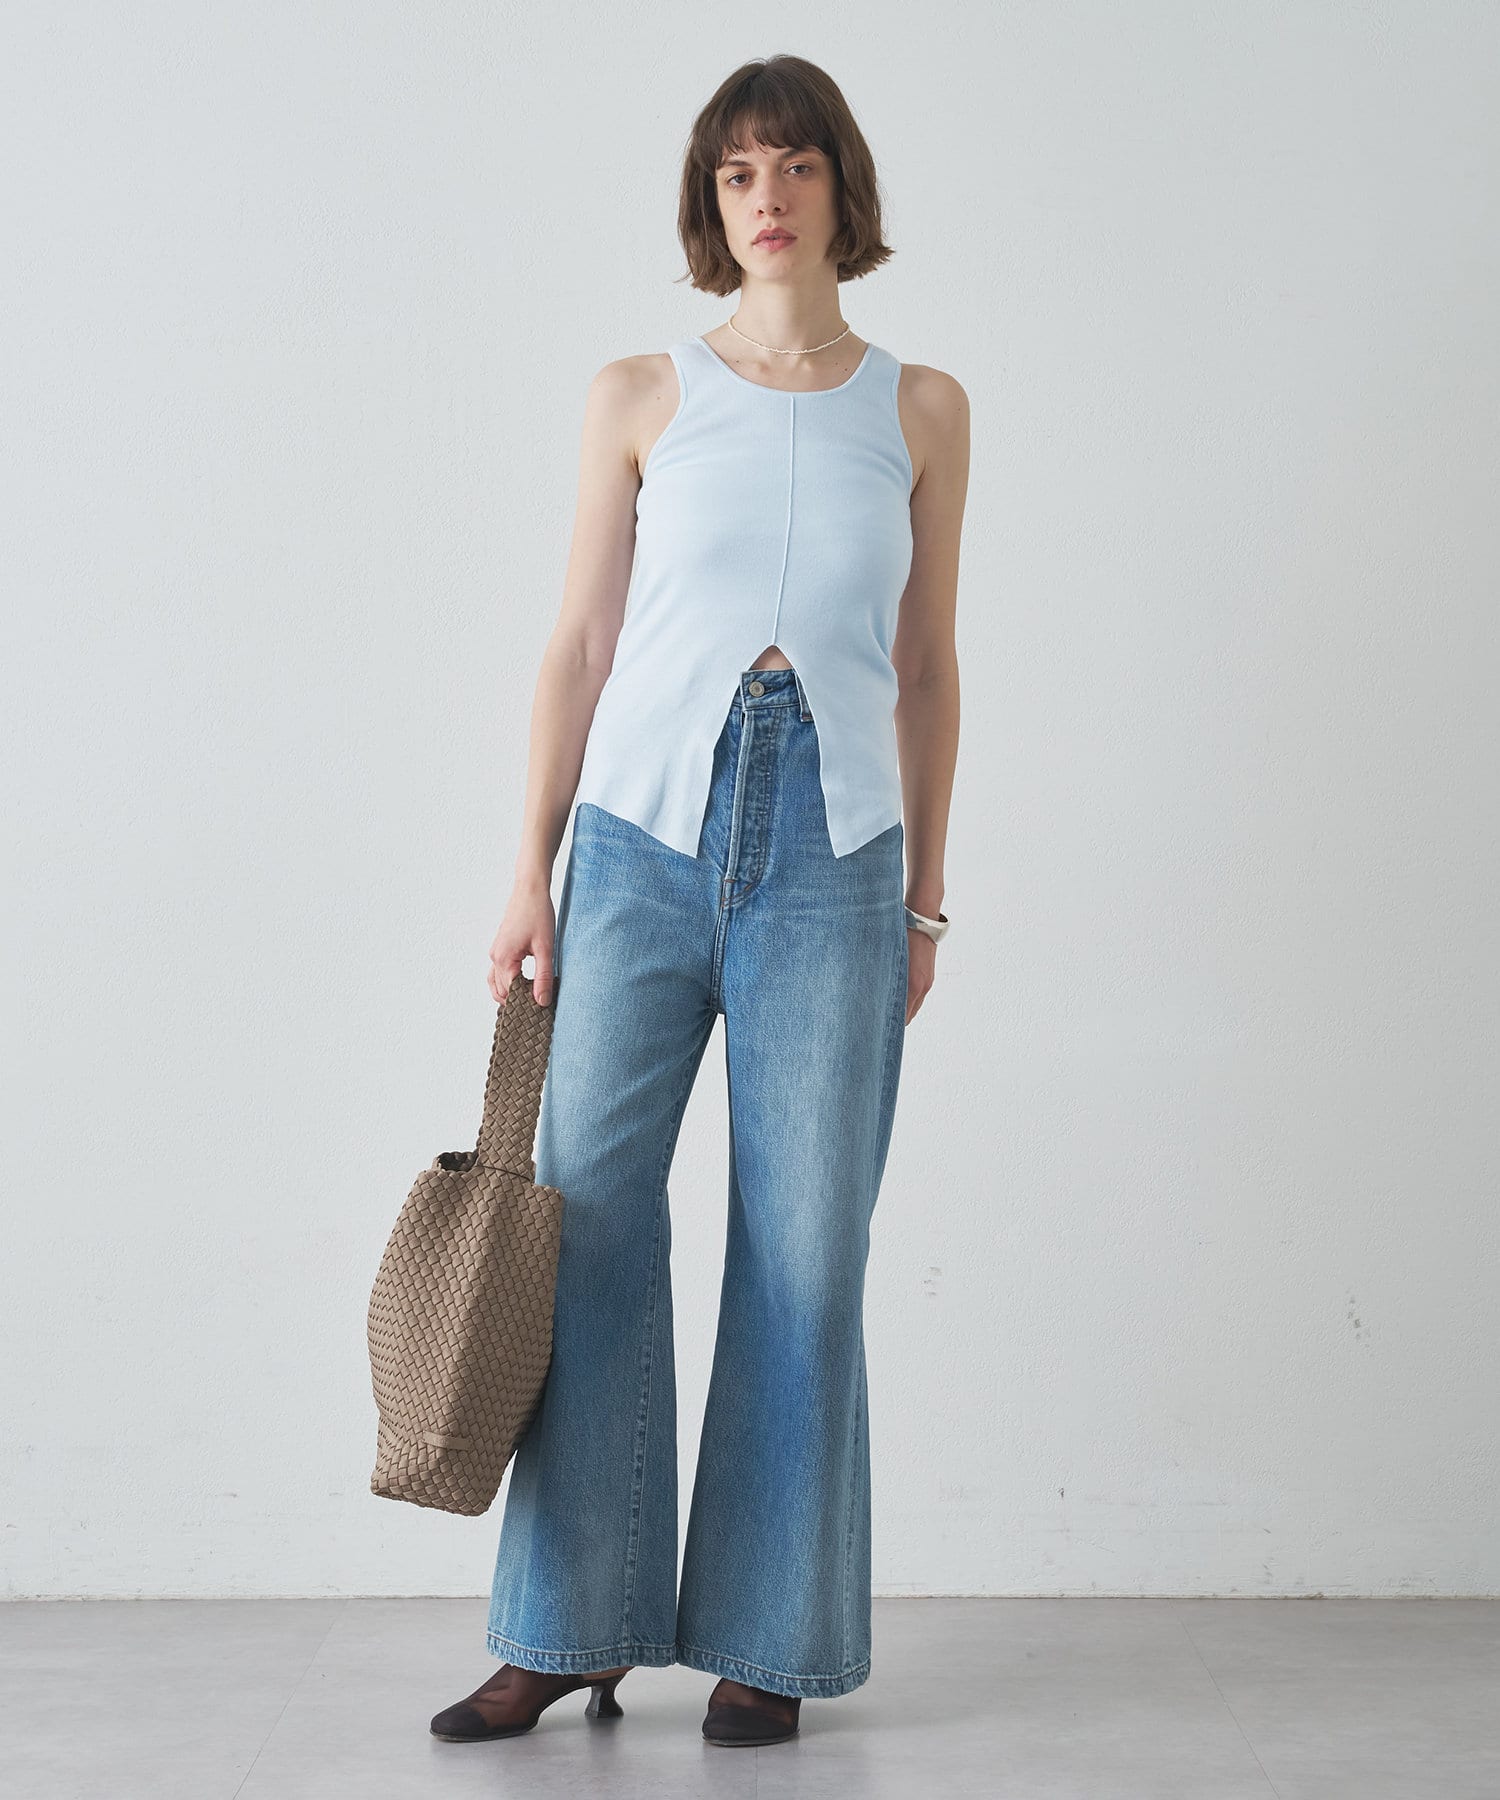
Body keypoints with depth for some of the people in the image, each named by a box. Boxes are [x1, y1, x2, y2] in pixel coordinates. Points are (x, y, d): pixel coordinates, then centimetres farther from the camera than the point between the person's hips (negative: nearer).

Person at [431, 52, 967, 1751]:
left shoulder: (920, 410, 10)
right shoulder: (639, 398, 8)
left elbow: (927, 666, 12)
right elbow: (577, 647, 8)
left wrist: (926, 892, 10)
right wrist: (529, 876, 2)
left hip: (833, 847, 0)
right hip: (643, 827, 0)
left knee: (801, 1249, 1)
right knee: (586, 1218, -1)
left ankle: (768, 1642, 14)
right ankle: (567, 1630, 12)